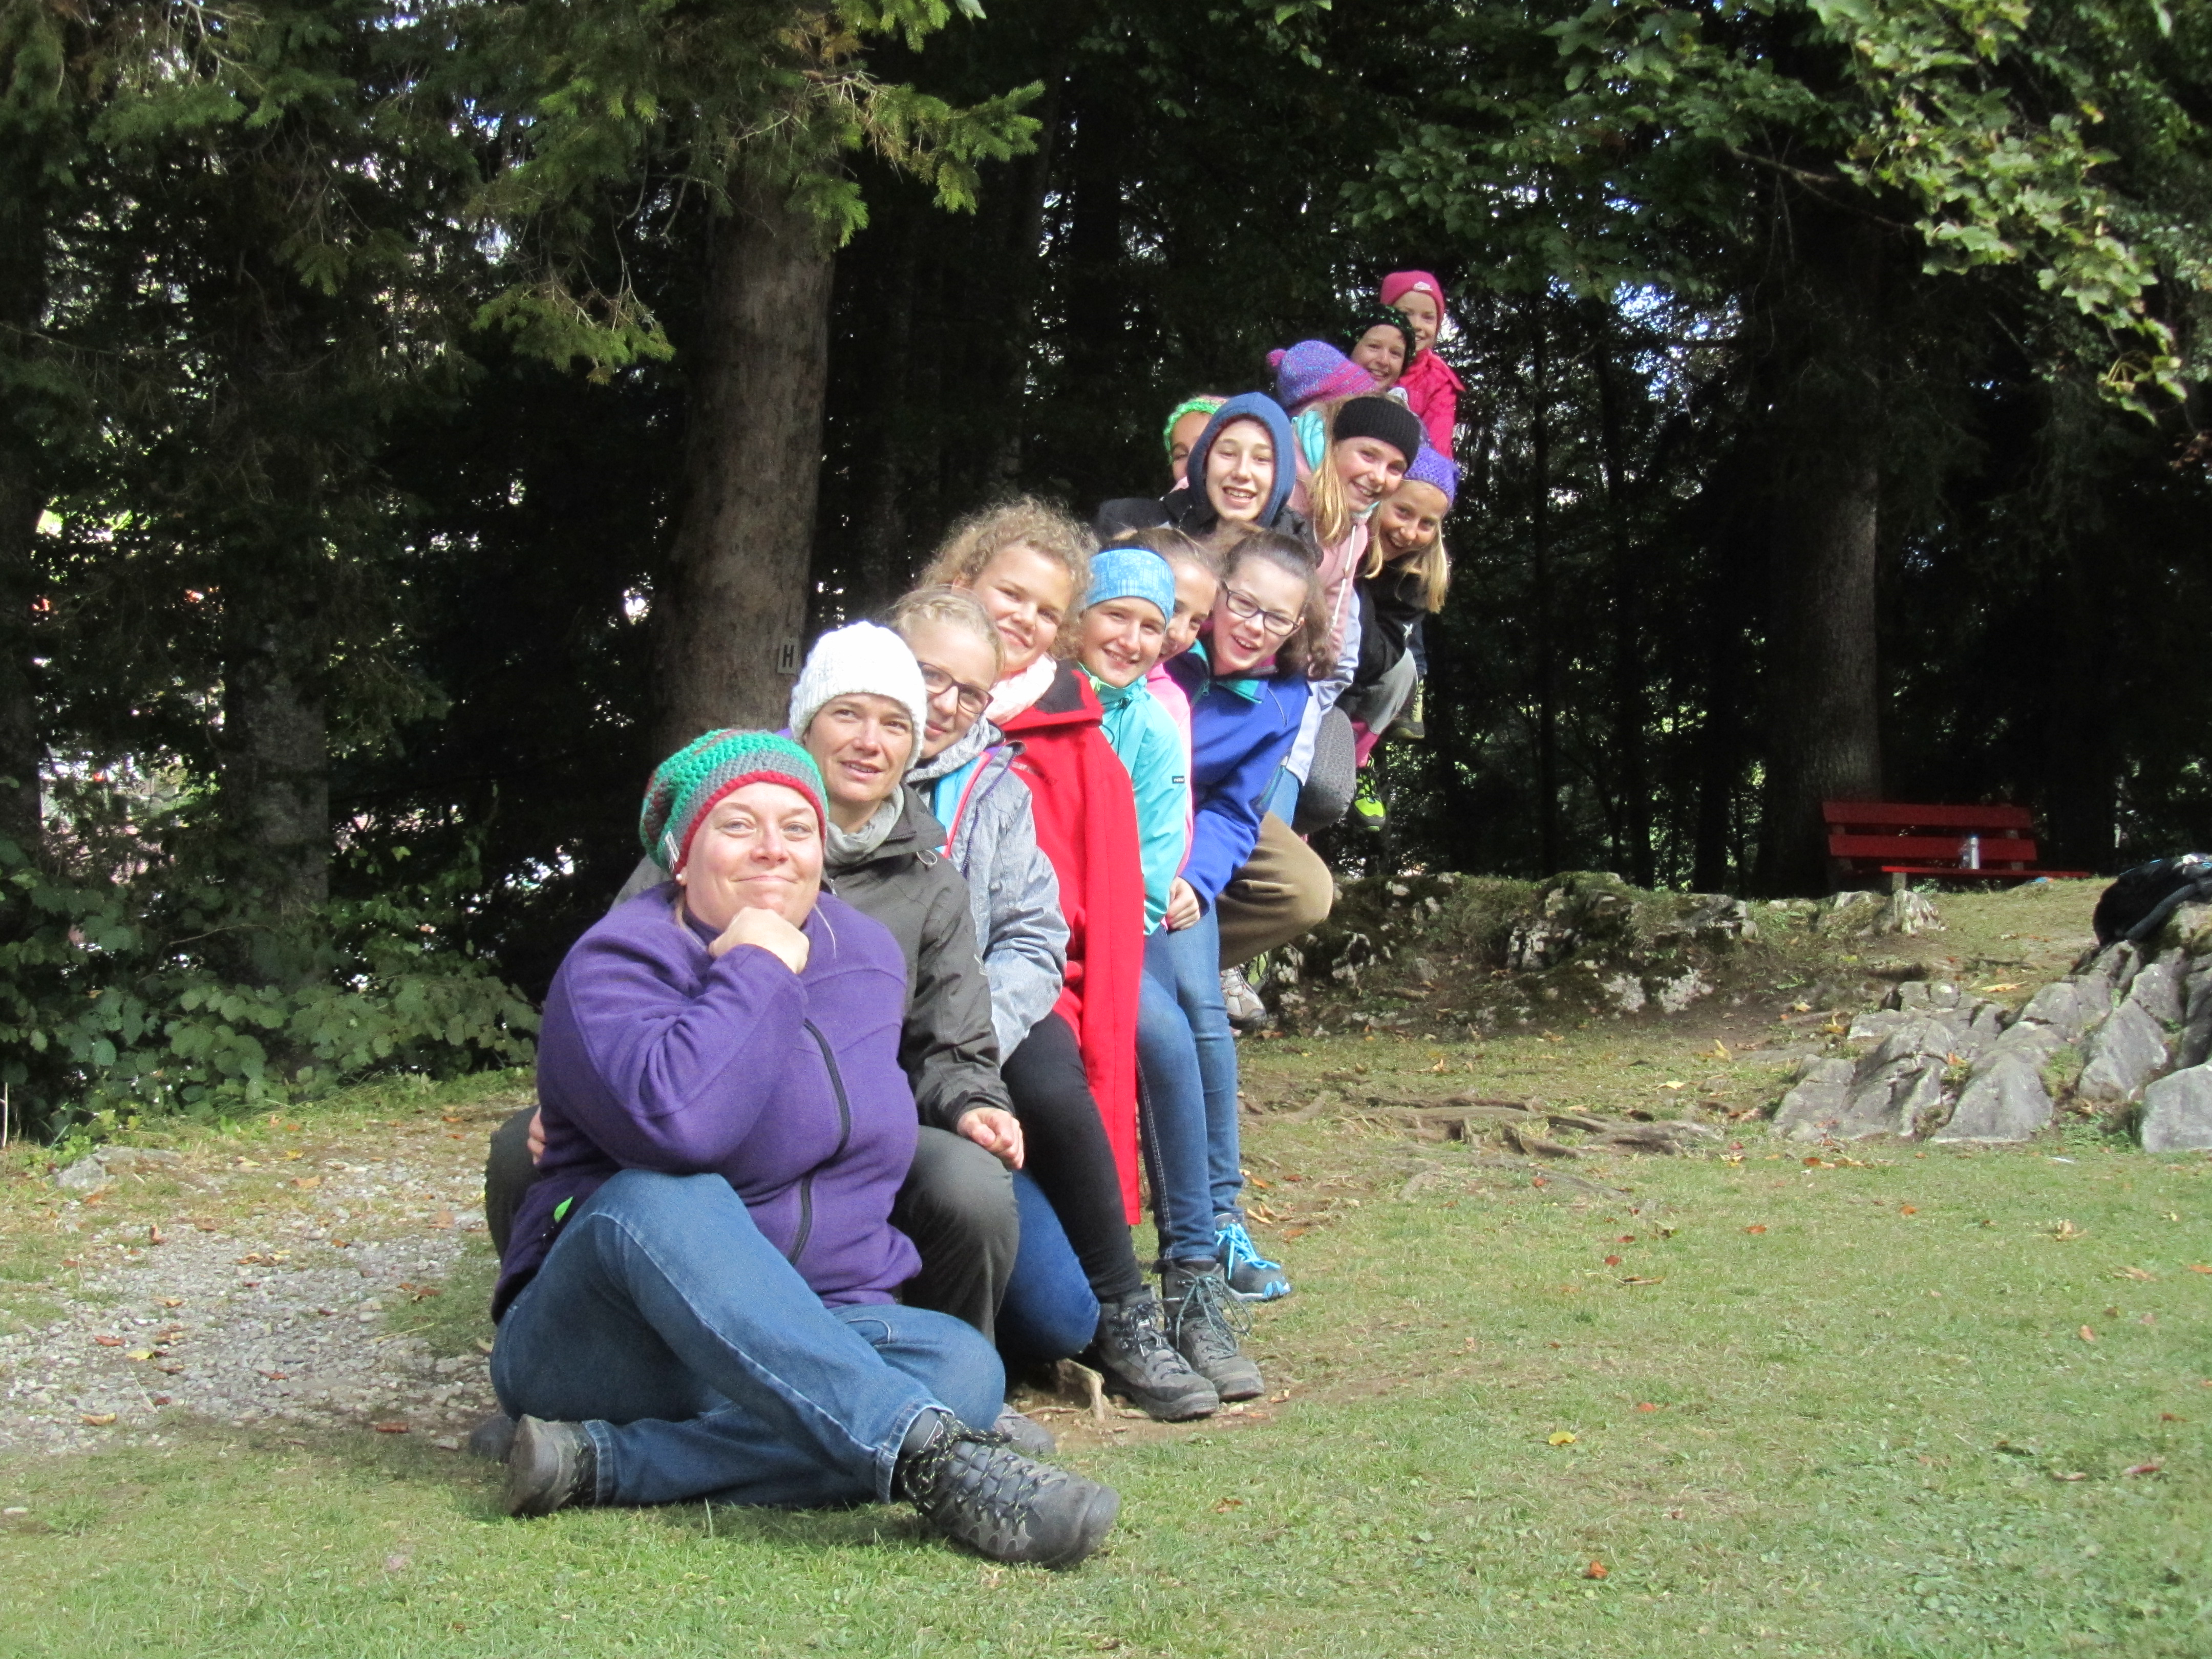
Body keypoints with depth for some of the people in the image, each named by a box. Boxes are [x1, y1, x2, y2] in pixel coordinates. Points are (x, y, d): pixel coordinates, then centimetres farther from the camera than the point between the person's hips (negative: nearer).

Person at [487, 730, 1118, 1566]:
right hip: (602, 1333, -5)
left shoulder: (866, 955, 11)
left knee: (963, 1368, -25)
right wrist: (758, 971, -19)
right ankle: (930, 1461, -50)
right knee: (655, 1203, -37)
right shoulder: (617, 964, -10)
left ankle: (609, 1464, -32)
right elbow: (675, 1123, -31)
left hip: (815, 1331, 5)